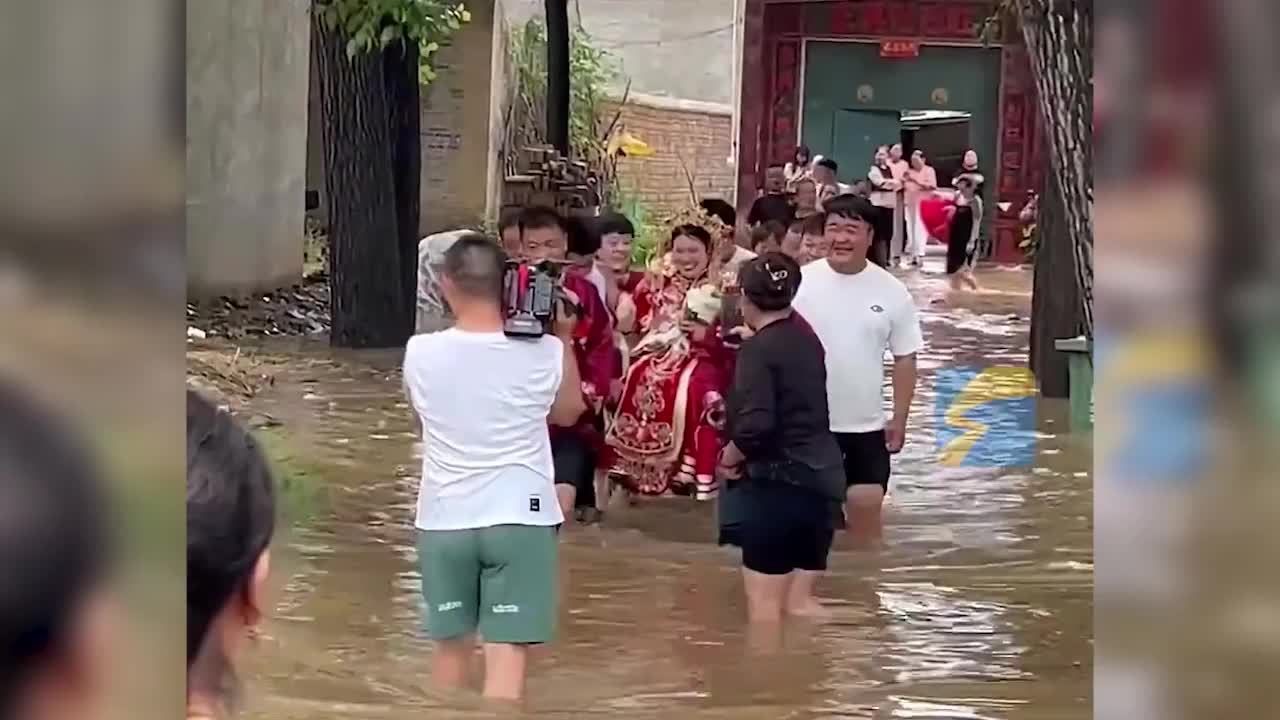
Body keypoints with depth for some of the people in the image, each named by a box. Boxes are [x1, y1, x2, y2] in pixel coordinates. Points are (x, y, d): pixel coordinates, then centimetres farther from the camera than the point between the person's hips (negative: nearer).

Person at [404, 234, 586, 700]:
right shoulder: (543, 353, -8)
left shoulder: (420, 353, -7)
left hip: (444, 519, 2)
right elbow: (569, 413, 12)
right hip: (520, 517, -2)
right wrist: (564, 338, 17)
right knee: (508, 652, -2)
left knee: (451, 644, 18)